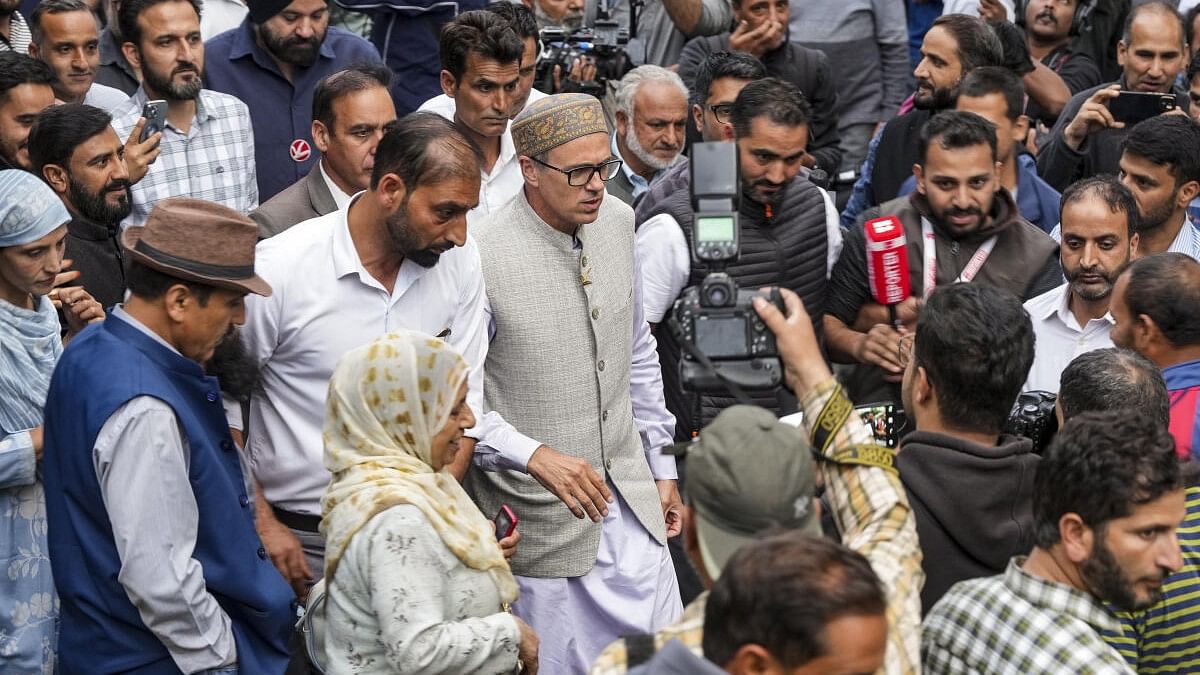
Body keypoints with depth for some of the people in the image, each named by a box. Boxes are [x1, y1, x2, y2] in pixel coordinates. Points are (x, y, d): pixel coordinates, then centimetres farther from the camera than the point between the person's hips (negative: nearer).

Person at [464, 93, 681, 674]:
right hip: (538, 514, -6)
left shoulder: (617, 221, 1)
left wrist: (660, 467, 17)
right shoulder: (482, 259, -20)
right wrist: (534, 456, -28)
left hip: (629, 496, 6)